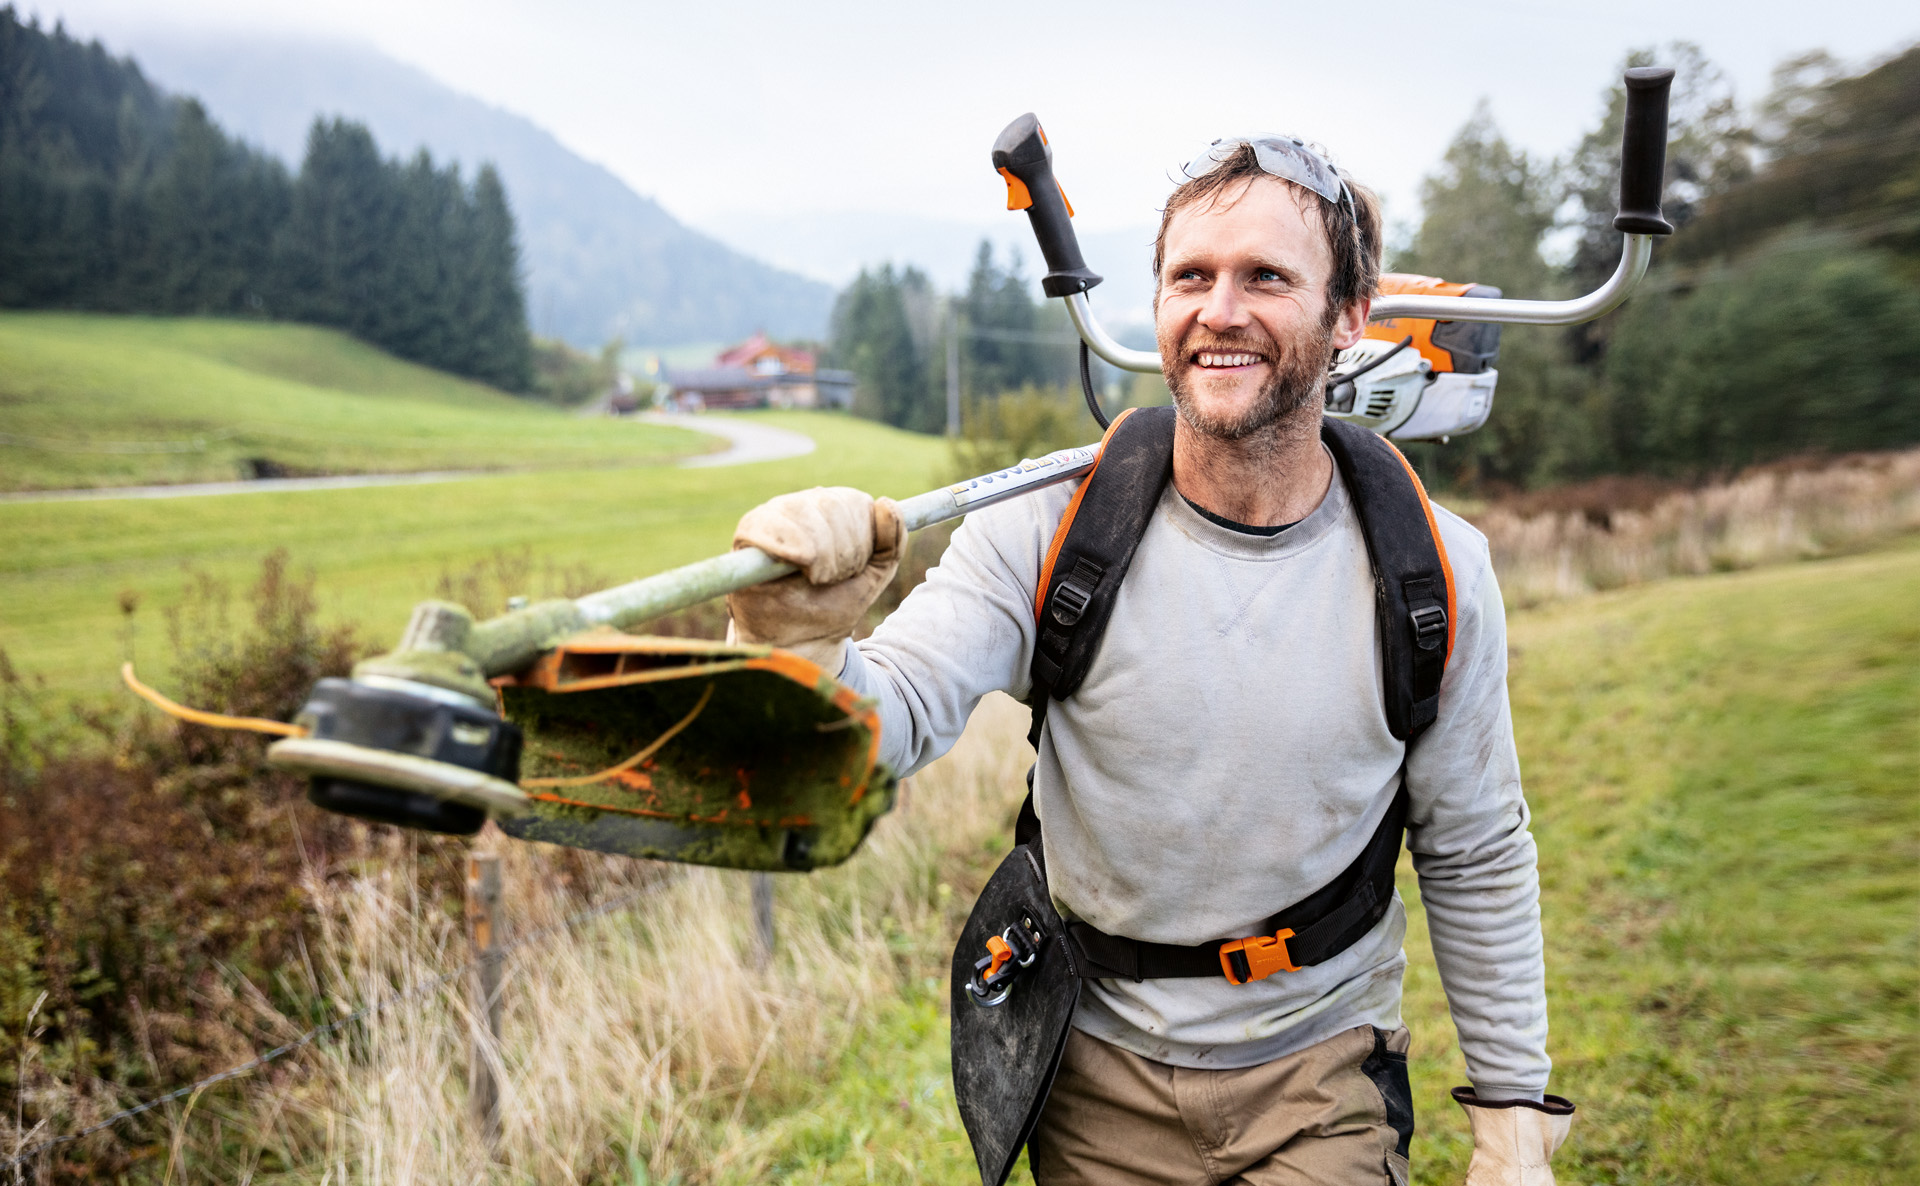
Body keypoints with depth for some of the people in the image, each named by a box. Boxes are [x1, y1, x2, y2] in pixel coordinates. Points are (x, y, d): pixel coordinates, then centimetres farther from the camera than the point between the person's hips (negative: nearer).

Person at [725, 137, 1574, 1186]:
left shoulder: (1436, 571, -12)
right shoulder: (1054, 529, -16)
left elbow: (1476, 859, -2)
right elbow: (892, 718, -26)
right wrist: (801, 649, -48)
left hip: (1319, 1074, 0)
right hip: (1100, 1075, 0)